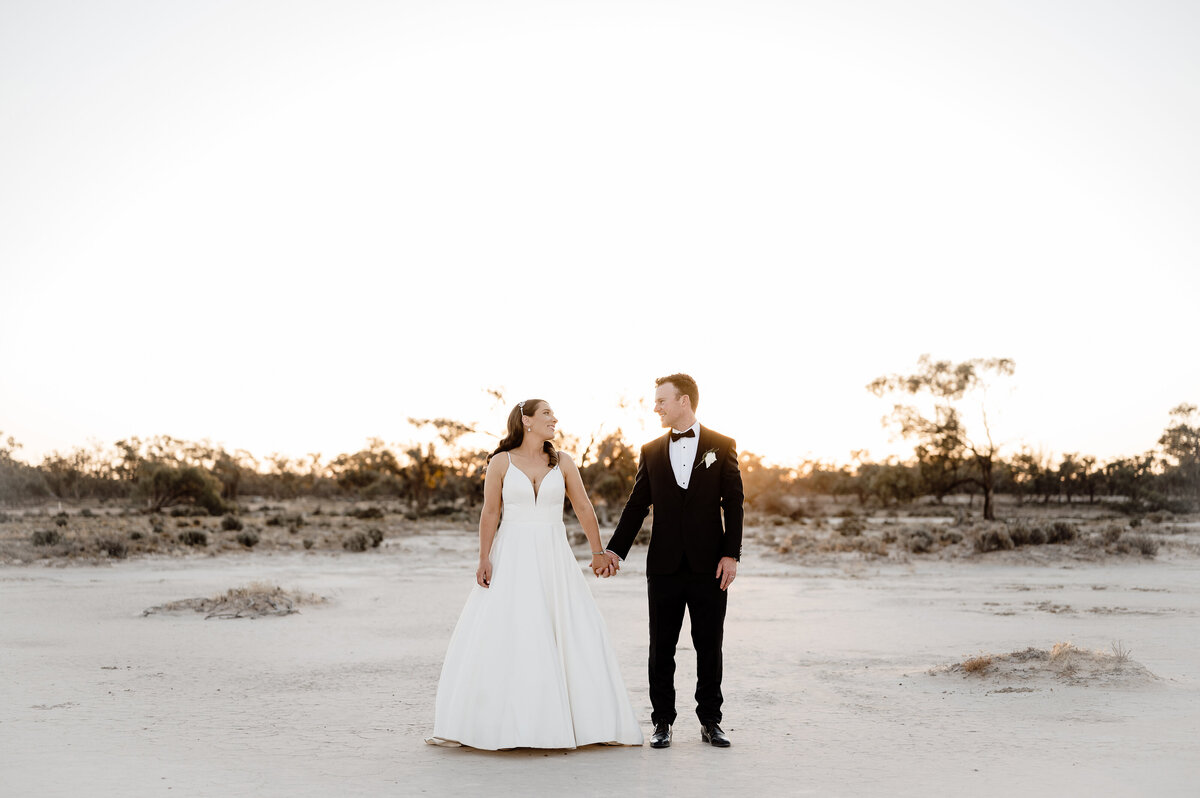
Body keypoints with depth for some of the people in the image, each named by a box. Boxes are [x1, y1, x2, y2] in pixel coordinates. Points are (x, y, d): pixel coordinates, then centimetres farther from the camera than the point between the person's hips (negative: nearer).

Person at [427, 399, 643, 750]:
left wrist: (598, 552, 5)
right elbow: (490, 513, 0)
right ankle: (483, 724, 8)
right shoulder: (501, 462, 0)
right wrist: (484, 559, -7)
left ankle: (595, 722, 10)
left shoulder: (562, 462, 6)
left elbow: (583, 508, 7)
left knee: (577, 634, 0)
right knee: (498, 639, -2)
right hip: (512, 557, -2)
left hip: (554, 558, 2)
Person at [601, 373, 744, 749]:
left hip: (709, 564, -2)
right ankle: (663, 721, 14)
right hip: (665, 565, 2)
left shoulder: (722, 446, 3)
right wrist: (615, 549, 0)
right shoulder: (651, 451, 9)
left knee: (709, 646, 5)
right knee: (661, 647, 5)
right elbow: (636, 505, 9)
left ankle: (710, 721, 16)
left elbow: (733, 503, 1)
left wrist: (731, 554, -7)